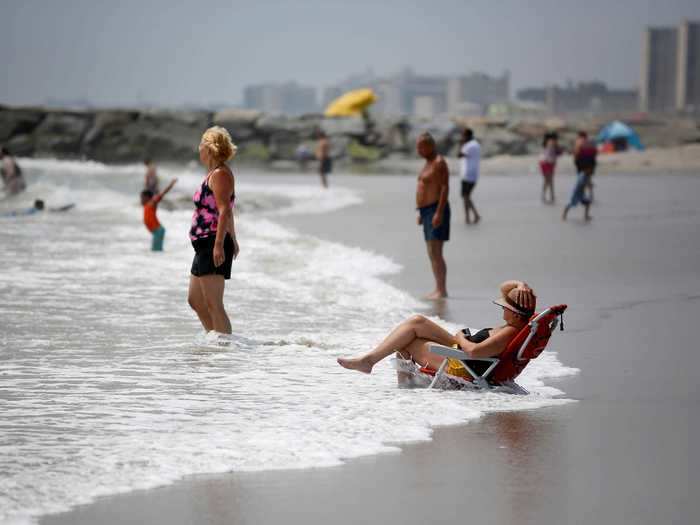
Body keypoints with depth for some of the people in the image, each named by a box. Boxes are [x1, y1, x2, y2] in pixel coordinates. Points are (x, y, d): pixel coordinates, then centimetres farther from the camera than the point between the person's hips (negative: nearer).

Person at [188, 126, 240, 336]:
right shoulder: (214, 173, 18)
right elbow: (227, 212, 28)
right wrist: (232, 240, 37)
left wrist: (219, 245, -29)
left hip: (213, 244, -11)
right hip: (204, 245, 11)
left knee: (213, 304, -13)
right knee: (195, 300, 17)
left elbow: (225, 210, -22)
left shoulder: (220, 174, -13)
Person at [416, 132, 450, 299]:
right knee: (432, 254, 10)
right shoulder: (429, 162, 18)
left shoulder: (439, 163, -13)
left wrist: (439, 213, -26)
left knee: (435, 253, -14)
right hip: (427, 211, 10)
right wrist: (422, 212, 21)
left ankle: (442, 290, -16)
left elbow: (445, 188, -19)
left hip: (436, 211, -10)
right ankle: (438, 289, 13)